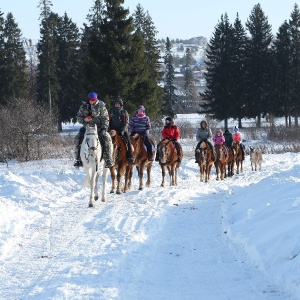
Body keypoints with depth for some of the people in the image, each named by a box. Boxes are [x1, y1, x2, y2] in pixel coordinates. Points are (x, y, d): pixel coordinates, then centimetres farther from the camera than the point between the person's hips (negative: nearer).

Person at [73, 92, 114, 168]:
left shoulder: (101, 106, -2)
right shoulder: (83, 107, 5)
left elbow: (105, 118, -2)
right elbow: (78, 117, 9)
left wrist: (104, 128, -16)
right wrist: (84, 120, -13)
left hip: (99, 127, -2)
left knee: (107, 139, -25)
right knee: (77, 139, -14)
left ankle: (108, 160, -18)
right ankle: (78, 160, -2)